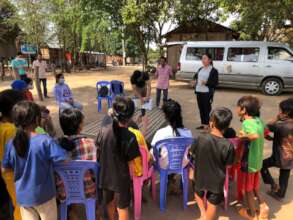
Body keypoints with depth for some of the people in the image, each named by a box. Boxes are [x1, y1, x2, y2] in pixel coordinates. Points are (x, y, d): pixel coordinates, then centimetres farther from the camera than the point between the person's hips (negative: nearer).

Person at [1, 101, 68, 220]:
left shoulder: (11, 143, -9)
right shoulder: (45, 141, -24)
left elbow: (5, 168, 2)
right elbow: (65, 159, -22)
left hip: (22, 196, 4)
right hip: (43, 195, -4)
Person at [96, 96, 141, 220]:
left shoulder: (103, 131, -14)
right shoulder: (130, 137, -25)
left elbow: (99, 154, -1)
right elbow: (131, 164, -17)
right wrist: (131, 178, 1)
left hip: (105, 176, 4)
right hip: (122, 178, -4)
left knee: (110, 203, 29)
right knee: (122, 208, 18)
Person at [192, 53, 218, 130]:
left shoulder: (213, 70, -4)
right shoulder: (200, 69, 16)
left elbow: (215, 82, -8)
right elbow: (196, 76, 32)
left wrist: (206, 82, -21)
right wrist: (195, 80, 10)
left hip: (207, 93, -6)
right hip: (199, 91, 6)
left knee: (207, 109, -5)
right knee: (201, 108, 10)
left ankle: (207, 125, 3)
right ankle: (203, 124, 21)